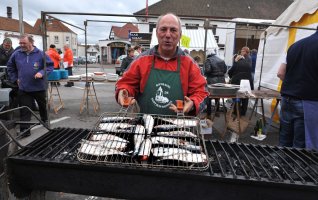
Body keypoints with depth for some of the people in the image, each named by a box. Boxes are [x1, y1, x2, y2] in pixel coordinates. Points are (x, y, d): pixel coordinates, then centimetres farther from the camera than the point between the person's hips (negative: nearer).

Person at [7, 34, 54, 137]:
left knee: (43, 106, 19)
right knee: (25, 111, 1)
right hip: (24, 88, 1)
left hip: (39, 87, -1)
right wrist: (15, 78, 8)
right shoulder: (16, 54, 0)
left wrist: (42, 73, -18)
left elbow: (50, 65, -3)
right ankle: (24, 130, 7)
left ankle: (45, 121, 43)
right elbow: (10, 67, 15)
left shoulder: (40, 54, -9)